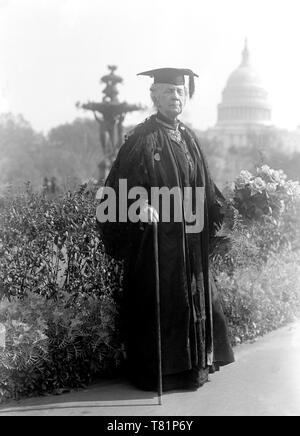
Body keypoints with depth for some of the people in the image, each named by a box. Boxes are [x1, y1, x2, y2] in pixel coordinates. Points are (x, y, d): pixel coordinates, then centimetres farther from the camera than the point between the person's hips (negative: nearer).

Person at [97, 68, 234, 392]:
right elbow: (126, 181, -23)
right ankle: (156, 372, 11)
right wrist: (141, 202, -40)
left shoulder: (188, 137, 13)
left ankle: (193, 364, 27)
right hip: (157, 235, -7)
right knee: (158, 301, -2)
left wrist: (221, 210, 16)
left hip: (190, 237, 8)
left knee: (194, 298, 13)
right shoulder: (143, 138, -10)